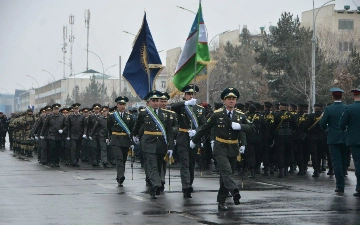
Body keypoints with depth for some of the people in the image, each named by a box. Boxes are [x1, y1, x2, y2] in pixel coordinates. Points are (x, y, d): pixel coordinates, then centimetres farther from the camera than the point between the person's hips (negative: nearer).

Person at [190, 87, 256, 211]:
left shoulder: (240, 115, 4)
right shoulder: (217, 114, -4)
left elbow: (252, 128, -6)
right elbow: (204, 128, 7)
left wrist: (239, 126, -23)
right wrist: (194, 141, 15)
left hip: (233, 150, 4)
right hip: (220, 149, -4)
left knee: (226, 176, 9)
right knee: (227, 171, -24)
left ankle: (221, 202, 17)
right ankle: (235, 192, -45)